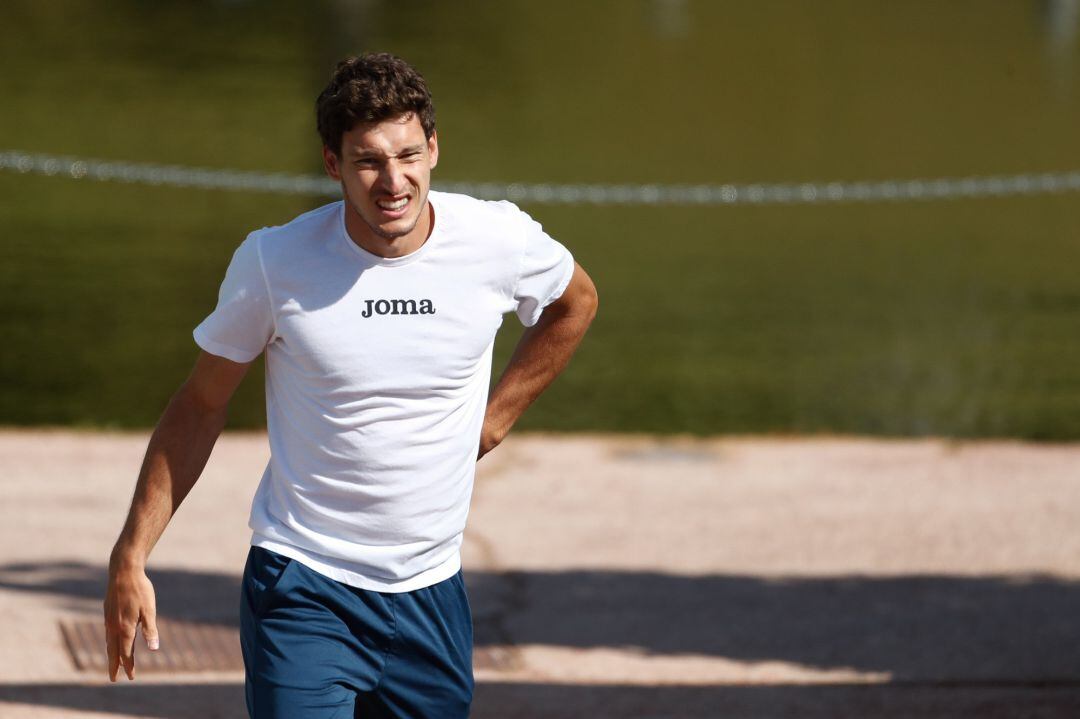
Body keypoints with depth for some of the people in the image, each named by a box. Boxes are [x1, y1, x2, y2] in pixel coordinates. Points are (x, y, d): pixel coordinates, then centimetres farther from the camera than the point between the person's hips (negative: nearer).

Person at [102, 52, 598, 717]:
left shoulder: (499, 242, -6)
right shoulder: (273, 262, -10)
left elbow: (576, 301, 18)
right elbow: (200, 407, 2)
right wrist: (131, 559, 1)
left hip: (429, 597, 3)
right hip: (299, 588, -3)